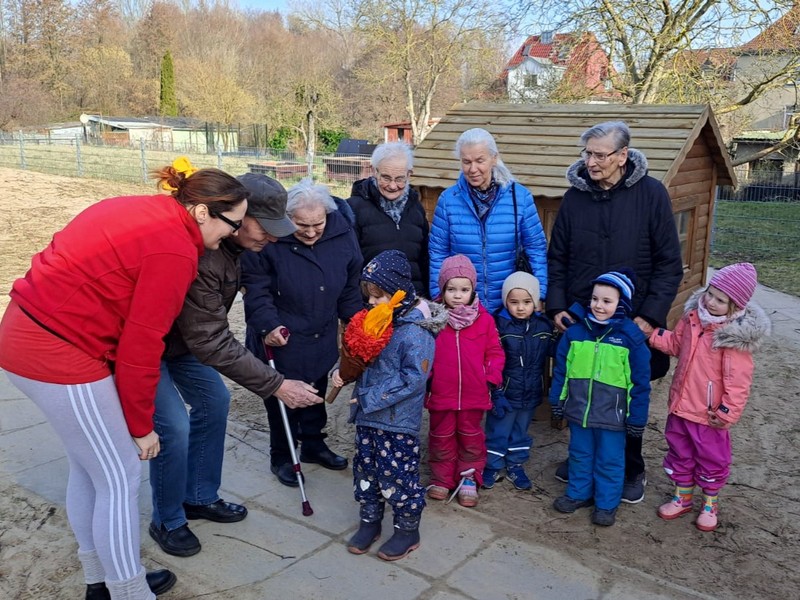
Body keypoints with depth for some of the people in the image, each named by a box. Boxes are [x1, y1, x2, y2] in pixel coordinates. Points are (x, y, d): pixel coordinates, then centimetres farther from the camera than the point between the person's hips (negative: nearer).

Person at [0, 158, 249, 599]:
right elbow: (141, 344, -15)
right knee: (120, 477, 3)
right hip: (60, 353, -10)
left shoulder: (145, 213, 9)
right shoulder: (173, 250, -18)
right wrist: (141, 424, -4)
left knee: (89, 467, 20)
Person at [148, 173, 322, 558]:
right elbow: (212, 343, -34)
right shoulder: (197, 255, -38)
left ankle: (200, 497, 27)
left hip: (183, 337, 9)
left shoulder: (230, 242, -9)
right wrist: (276, 386, -32)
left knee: (214, 400, 10)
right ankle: (167, 522, 10)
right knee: (173, 426, -14)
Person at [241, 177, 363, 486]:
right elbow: (256, 289, -16)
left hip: (322, 339, 4)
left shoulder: (342, 233, -9)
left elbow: (351, 285, 3)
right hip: (280, 339, -4)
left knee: (316, 395, 21)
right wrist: (267, 325, -26)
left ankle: (313, 444, 42)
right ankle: (281, 457, 30)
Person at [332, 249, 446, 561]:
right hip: (367, 417, 8)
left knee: (397, 476, 5)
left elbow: (413, 378, -23)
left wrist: (373, 398, -22)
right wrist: (341, 370, -2)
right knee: (365, 469, 18)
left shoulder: (416, 331, -19)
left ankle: (408, 530, 25)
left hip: (398, 421, -8)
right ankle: (369, 521, 36)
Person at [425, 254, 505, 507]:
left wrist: (492, 377, -6)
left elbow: (495, 352, 3)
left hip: (474, 393, 1)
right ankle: (441, 478, 32)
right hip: (441, 392, 0)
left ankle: (469, 478, 32)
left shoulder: (484, 319, -4)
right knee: (441, 437, 15)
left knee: (471, 437, 15)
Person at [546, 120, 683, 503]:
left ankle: (631, 471, 31)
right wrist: (556, 306, -3)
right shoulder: (574, 196, 1)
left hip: (632, 323, -2)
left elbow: (669, 263, -7)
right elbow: (557, 259, 7)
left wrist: (651, 315, -13)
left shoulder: (651, 194, -7)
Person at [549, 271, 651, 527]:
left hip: (612, 415, -3)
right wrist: (557, 400, 6)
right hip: (578, 410, 3)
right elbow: (560, 368, 5)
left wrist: (637, 418, -6)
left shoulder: (631, 337, -12)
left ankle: (606, 504, 29)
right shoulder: (575, 330, -4)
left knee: (610, 461, 12)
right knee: (580, 455, 19)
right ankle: (578, 493, 38)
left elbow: (640, 381, -8)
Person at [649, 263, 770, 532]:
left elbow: (738, 380, -21)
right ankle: (682, 497, 41)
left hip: (709, 413, -6)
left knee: (712, 459, 15)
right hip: (681, 404, 6)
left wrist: (728, 412, -19)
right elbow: (677, 344, 13)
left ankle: (709, 505, 37)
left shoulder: (736, 335, -23)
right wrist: (654, 335, -2)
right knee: (680, 454, 21)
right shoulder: (693, 316, -3)